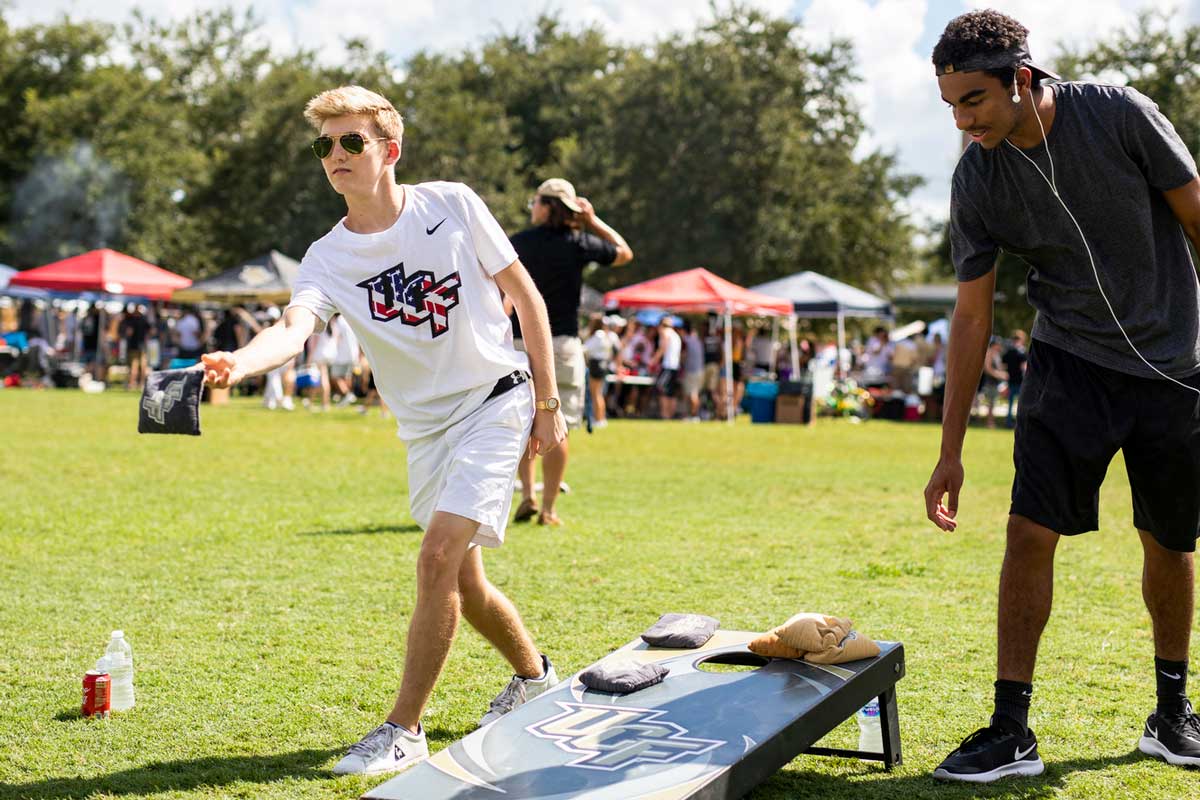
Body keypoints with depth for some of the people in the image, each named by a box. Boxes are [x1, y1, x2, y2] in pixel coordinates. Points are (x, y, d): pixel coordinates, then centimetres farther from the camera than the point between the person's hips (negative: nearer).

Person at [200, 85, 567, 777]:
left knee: (438, 558, -18)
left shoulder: (452, 205, -10)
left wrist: (548, 404, -4)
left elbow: (526, 296, -2)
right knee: (463, 583, 12)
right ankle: (535, 677, 40)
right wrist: (240, 362, -51)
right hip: (425, 427, 4)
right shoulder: (328, 258, -7)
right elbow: (297, 325, -28)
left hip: (497, 402, -4)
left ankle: (405, 730, -8)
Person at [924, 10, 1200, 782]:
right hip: (1069, 363, 1)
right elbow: (972, 316, -3)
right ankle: (1012, 732, -3)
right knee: (1031, 531, -11)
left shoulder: (1119, 114, -16)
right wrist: (950, 451, -4)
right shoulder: (977, 179, -9)